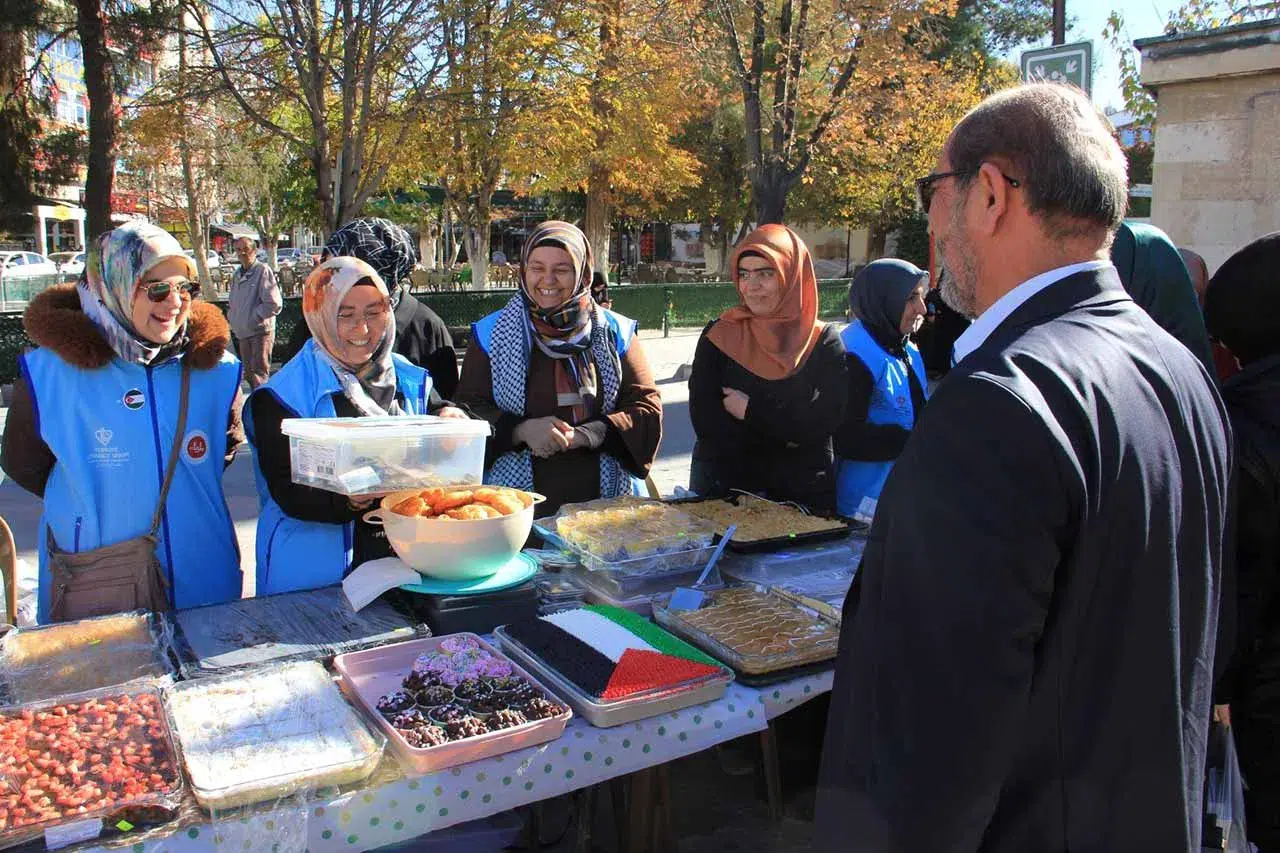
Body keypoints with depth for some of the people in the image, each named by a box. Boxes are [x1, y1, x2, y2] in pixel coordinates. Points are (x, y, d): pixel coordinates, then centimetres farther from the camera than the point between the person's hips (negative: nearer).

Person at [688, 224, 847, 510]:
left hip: (804, 494, 0)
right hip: (724, 487, 0)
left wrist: (751, 411, -14)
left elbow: (823, 423, -12)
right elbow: (705, 422, -12)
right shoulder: (719, 336, -4)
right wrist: (788, 431, -14)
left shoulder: (825, 343, -3)